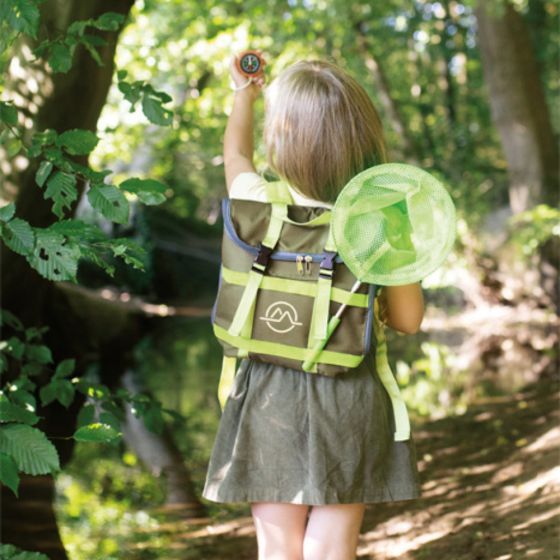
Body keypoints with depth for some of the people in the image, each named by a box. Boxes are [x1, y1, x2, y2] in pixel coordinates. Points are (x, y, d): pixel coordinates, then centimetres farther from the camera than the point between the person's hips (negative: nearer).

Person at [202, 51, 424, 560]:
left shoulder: (258, 207, -8)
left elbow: (235, 152, 16)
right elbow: (408, 321, 0)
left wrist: (245, 92, 35)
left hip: (270, 399, 1)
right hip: (349, 403, 0)